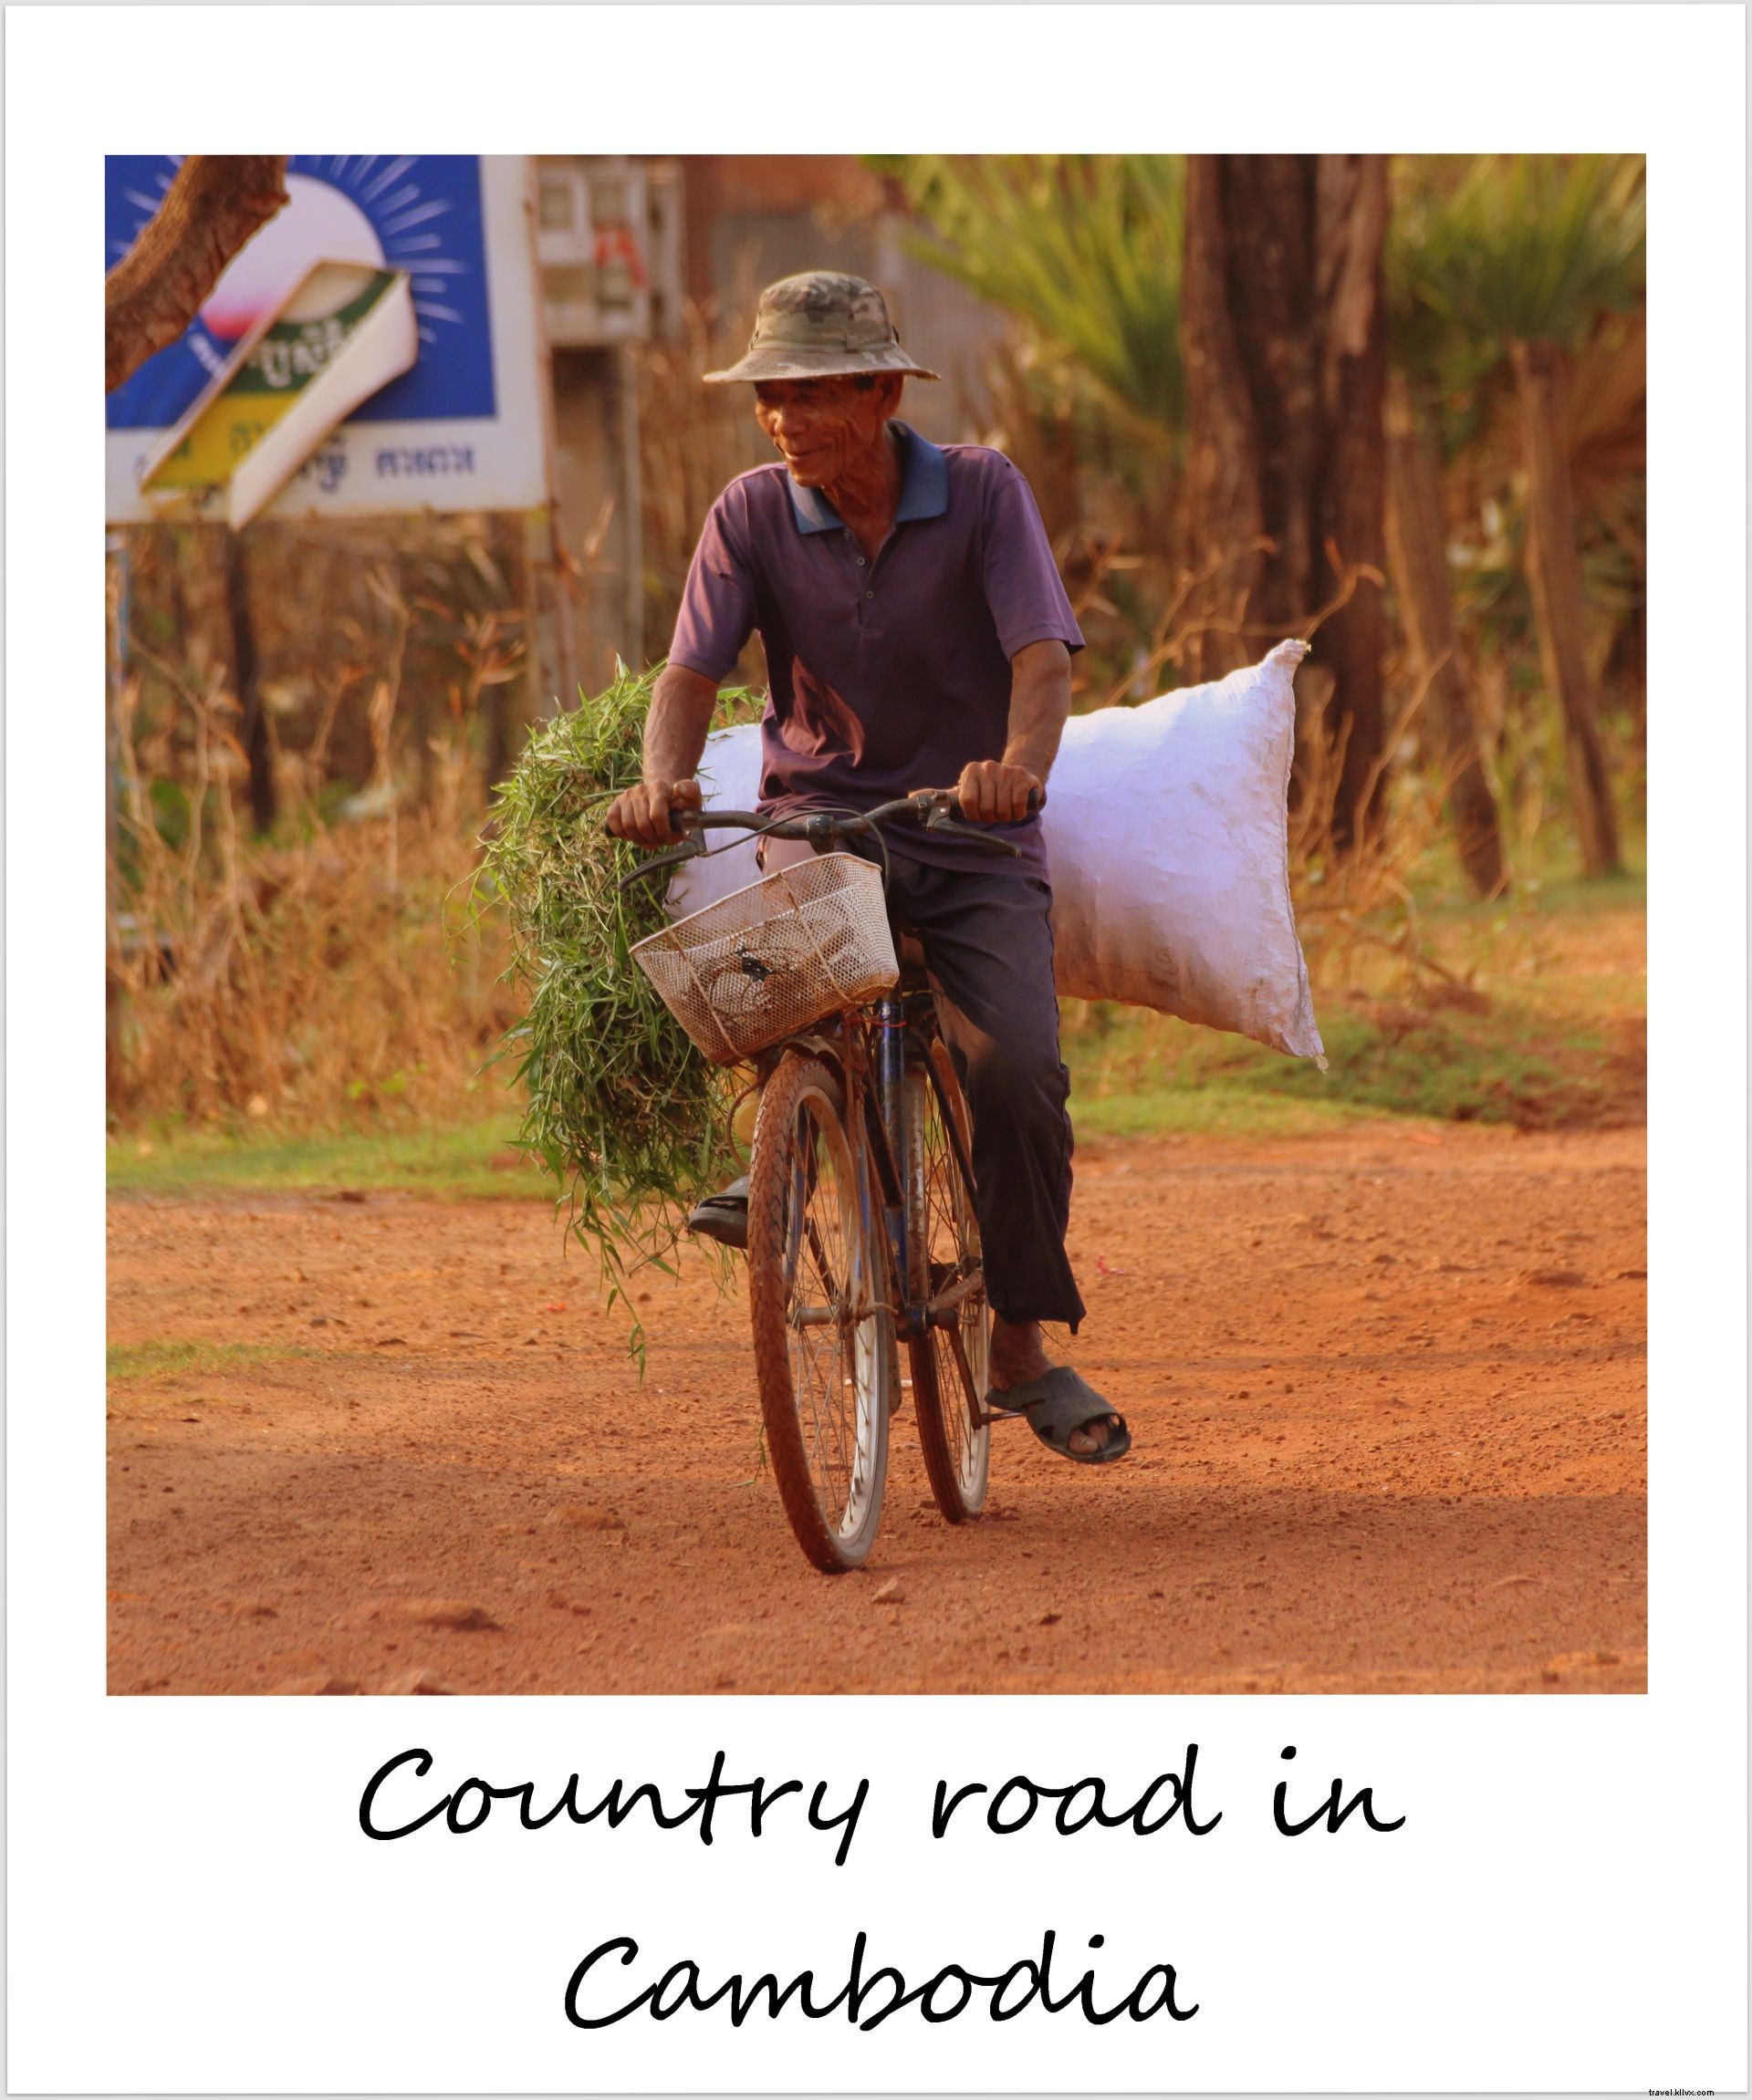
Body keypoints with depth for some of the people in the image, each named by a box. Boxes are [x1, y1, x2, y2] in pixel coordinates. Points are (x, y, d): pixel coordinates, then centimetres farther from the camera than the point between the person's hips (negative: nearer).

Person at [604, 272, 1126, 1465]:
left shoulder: (982, 492, -7)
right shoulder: (753, 516, -3)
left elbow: (1042, 657, -18)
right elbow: (693, 672, -11)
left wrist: (1019, 764, -40)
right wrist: (663, 781, -33)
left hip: (973, 836, 0)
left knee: (1018, 1067, -20)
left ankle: (1026, 1346, -2)